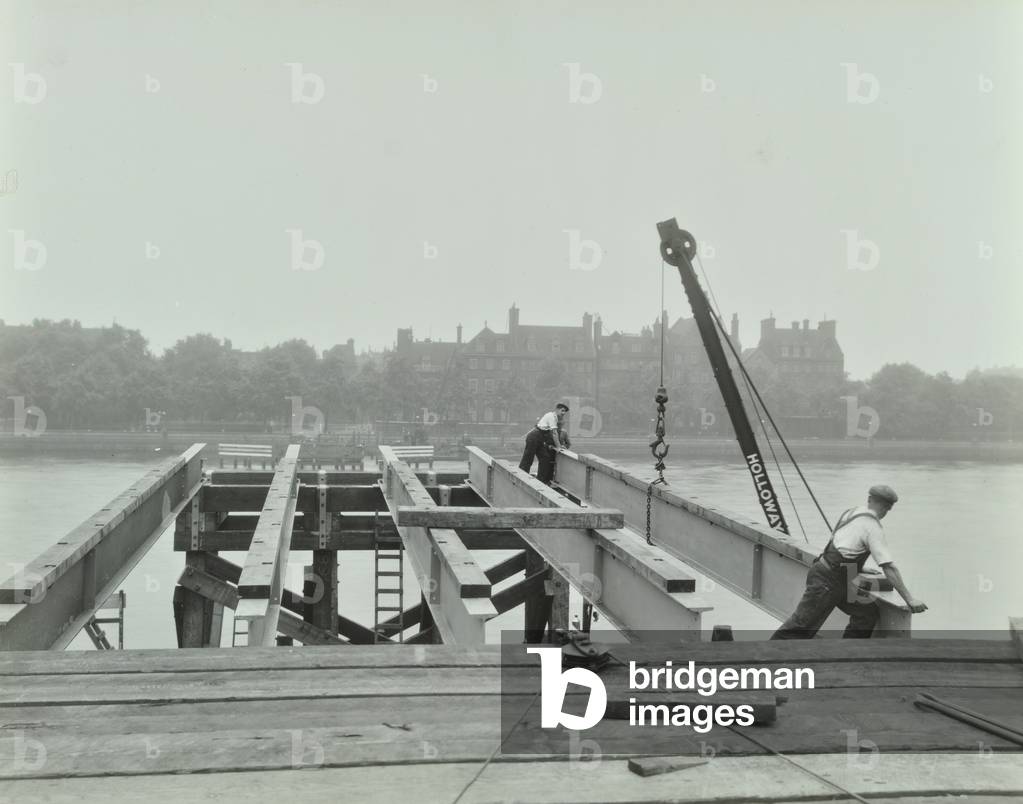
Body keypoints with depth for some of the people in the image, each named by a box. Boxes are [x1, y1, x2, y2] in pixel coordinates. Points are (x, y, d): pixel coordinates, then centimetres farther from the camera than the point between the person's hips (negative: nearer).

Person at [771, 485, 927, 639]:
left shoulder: (850, 513, 11)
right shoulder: (873, 527, -13)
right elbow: (889, 567, -18)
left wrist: (858, 568, 41)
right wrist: (909, 599, -15)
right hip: (827, 581, -9)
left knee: (867, 613, 9)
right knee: (802, 624, -5)